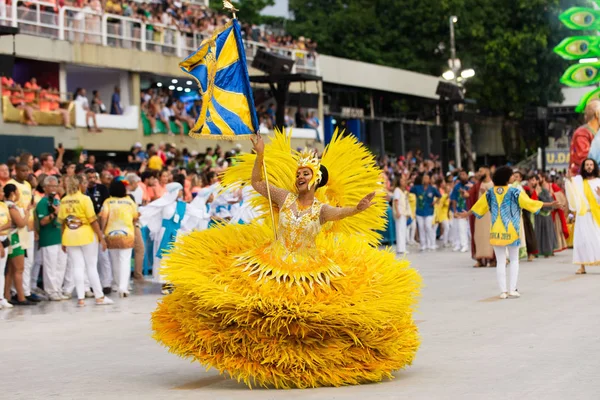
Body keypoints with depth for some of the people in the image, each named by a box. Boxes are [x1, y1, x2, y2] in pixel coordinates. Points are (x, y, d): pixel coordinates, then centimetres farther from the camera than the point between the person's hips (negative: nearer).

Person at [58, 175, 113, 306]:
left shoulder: (64, 201, 4)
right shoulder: (85, 199, -10)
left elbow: (62, 222, 6)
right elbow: (93, 221, -11)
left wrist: (64, 241, 13)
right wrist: (101, 238, -7)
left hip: (70, 237, 4)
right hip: (87, 236, -4)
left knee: (78, 267, 6)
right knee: (91, 267, 5)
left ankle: (80, 298, 4)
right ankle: (99, 297, 11)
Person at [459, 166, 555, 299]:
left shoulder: (490, 193, 2)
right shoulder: (515, 192, -8)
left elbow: (478, 206, 12)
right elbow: (530, 203, -6)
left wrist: (466, 214, 29)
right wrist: (549, 205, 3)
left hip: (496, 232, 2)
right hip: (511, 231, -2)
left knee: (500, 262, 6)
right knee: (514, 260, 11)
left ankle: (503, 291, 3)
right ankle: (512, 289, 3)